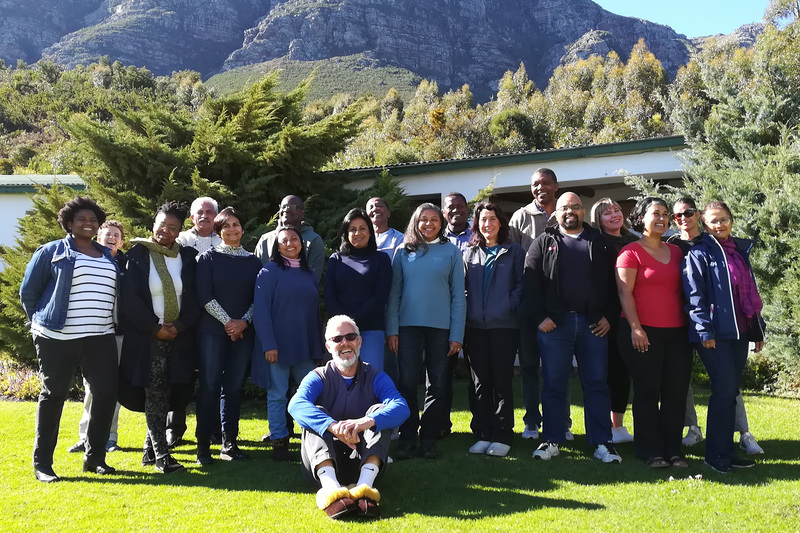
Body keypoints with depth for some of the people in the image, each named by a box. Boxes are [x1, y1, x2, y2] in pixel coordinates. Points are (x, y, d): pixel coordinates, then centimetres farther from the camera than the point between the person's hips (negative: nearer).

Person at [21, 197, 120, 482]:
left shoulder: (108, 257, 17)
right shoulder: (51, 251, 3)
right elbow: (28, 291, 6)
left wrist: (104, 321, 14)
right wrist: (40, 322, 10)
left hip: (101, 337, 4)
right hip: (58, 337, -4)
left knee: (106, 392, -3)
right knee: (53, 395, 3)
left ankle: (94, 458, 12)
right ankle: (42, 463, 13)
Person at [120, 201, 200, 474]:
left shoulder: (188, 257, 7)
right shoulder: (138, 255, -1)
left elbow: (194, 297, 6)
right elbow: (130, 298, -6)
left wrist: (180, 325, -7)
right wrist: (155, 327, -10)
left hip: (179, 336, 3)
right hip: (148, 336, -3)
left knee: (165, 393, 6)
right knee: (154, 393, -4)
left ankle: (150, 448, 20)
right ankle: (161, 455, 0)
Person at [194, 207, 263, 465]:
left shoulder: (253, 261, 12)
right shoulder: (209, 258, 3)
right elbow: (204, 295, -5)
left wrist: (244, 322, -7)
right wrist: (227, 322, -10)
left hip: (242, 332, 3)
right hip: (212, 330, -3)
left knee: (235, 387, 5)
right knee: (210, 386, -4)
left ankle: (229, 444, 13)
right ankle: (203, 445, 4)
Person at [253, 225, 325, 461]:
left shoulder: (309, 274, 12)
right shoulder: (270, 271, -3)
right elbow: (260, 309, -9)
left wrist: (318, 344, 10)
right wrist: (268, 344, -16)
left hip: (305, 345, 5)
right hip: (278, 344, -4)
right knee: (277, 395, 3)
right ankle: (279, 444, 13)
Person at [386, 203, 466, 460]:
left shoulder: (451, 251, 5)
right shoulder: (403, 252, 7)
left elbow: (458, 296, 3)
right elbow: (394, 293, 6)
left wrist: (457, 334, -3)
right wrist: (391, 330, -2)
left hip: (440, 327, 0)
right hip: (408, 326, 0)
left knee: (437, 385, 5)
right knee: (407, 384, 0)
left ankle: (429, 438, 16)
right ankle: (407, 438, 10)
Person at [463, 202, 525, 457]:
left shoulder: (514, 252, 7)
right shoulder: (469, 253, 14)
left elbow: (521, 284, 1)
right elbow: (463, 286, 12)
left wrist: (511, 307, -11)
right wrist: (465, 312, 0)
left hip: (504, 325, -3)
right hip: (475, 326, 3)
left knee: (502, 381, -1)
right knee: (479, 382, 6)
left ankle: (502, 436, 6)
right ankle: (482, 435, 13)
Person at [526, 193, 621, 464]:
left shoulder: (600, 242, 13)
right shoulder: (544, 242, 9)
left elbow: (613, 282, 10)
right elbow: (531, 281, 2)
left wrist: (608, 316, 0)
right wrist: (540, 317, -7)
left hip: (594, 324, 1)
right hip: (555, 323, -1)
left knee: (597, 383, 4)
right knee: (554, 384, 3)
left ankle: (601, 442, 11)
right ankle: (551, 441, 12)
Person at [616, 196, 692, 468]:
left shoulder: (676, 252, 15)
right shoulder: (631, 252, -2)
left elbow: (682, 290, 19)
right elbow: (625, 293, -8)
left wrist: (690, 325, 13)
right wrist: (635, 328, -15)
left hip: (676, 333, 5)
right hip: (643, 333, -5)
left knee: (677, 392, 5)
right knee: (648, 392, 1)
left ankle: (673, 450, 16)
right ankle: (651, 451, 10)